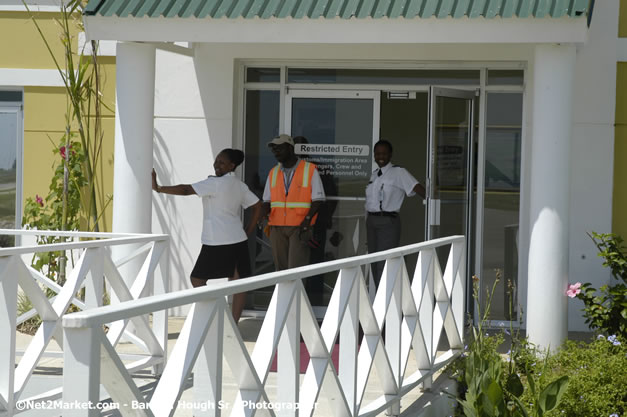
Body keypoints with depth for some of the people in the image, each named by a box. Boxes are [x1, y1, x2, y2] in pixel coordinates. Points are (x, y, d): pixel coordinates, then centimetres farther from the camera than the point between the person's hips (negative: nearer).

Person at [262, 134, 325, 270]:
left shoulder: (310, 170, -1)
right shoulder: (273, 173, 12)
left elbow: (318, 199, -2)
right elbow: (268, 201, 14)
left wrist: (308, 218, -17)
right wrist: (263, 214, -7)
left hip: (300, 228, -4)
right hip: (277, 227, 4)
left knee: (297, 269, -13)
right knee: (281, 268, 4)